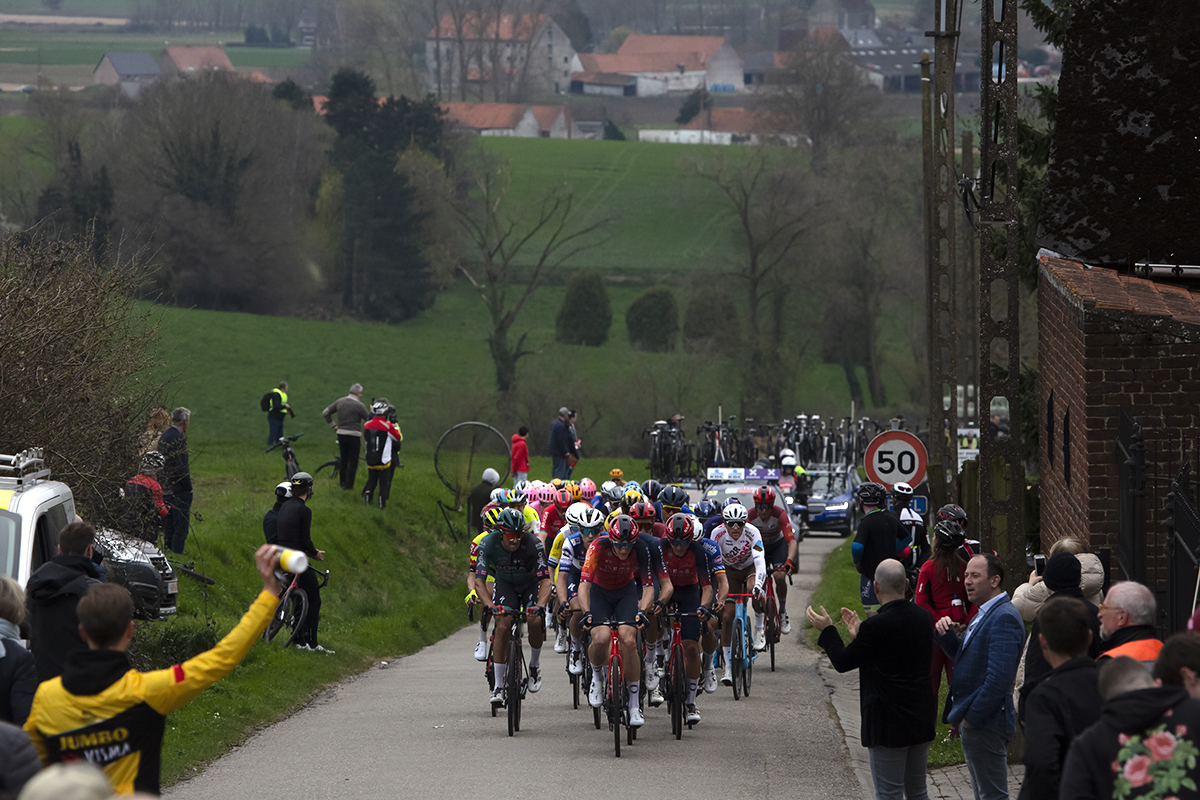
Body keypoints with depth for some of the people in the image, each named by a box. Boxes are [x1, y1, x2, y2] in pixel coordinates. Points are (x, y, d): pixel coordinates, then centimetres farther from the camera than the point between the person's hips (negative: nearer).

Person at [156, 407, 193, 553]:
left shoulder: (163, 436, 11)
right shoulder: (179, 437, -17)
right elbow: (181, 467, -21)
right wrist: (189, 489, -12)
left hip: (165, 490, 9)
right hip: (178, 490, -9)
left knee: (169, 528, 15)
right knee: (181, 527, -4)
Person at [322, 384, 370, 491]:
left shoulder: (340, 402, 5)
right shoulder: (359, 405, -13)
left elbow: (325, 413, 11)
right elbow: (368, 419, -7)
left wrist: (332, 425, 16)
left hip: (341, 433, 6)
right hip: (354, 435, -6)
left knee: (343, 461, 15)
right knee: (353, 462, 2)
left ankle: (342, 484, 23)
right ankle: (349, 485, 1)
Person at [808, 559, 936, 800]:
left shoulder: (877, 626, -21)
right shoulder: (924, 618, 1)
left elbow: (843, 662, -9)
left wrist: (827, 630, 6)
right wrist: (859, 633, 19)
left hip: (889, 723, -7)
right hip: (922, 720, 7)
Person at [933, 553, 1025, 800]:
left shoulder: (1004, 618, -20)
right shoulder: (985, 614, 14)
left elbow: (999, 678, -27)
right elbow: (963, 655, 22)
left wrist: (972, 717, -20)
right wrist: (946, 634, 1)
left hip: (985, 724, -11)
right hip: (973, 721, 11)